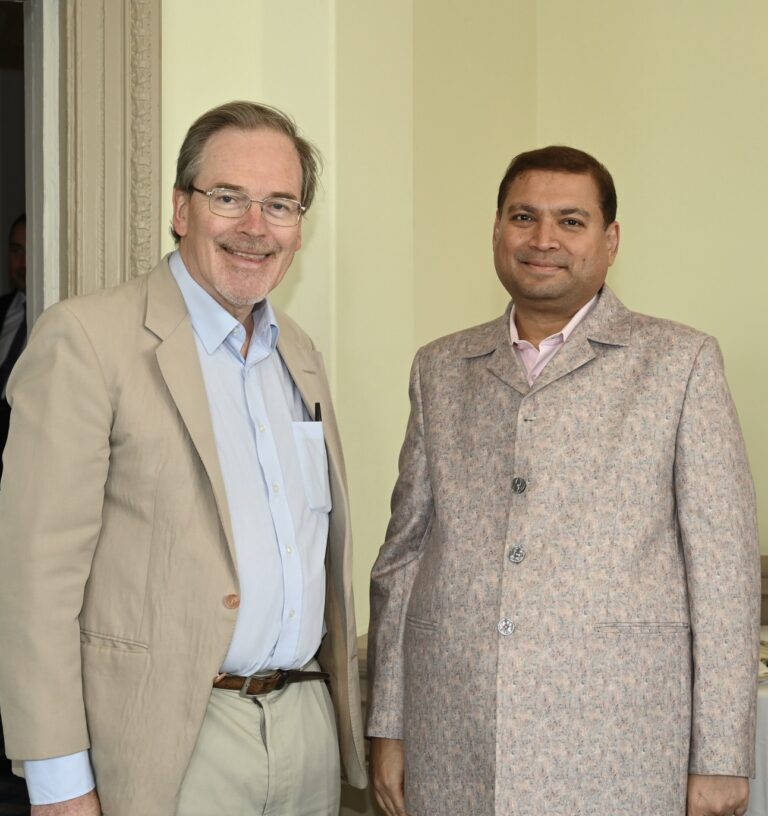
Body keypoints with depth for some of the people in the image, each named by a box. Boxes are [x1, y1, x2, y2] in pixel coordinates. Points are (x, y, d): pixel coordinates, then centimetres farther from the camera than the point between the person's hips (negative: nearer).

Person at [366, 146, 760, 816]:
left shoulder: (680, 362, 0)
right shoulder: (440, 370, 10)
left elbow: (723, 567, -2)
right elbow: (404, 554, 12)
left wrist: (721, 758, -6)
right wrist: (388, 726, 9)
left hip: (614, 756, -3)